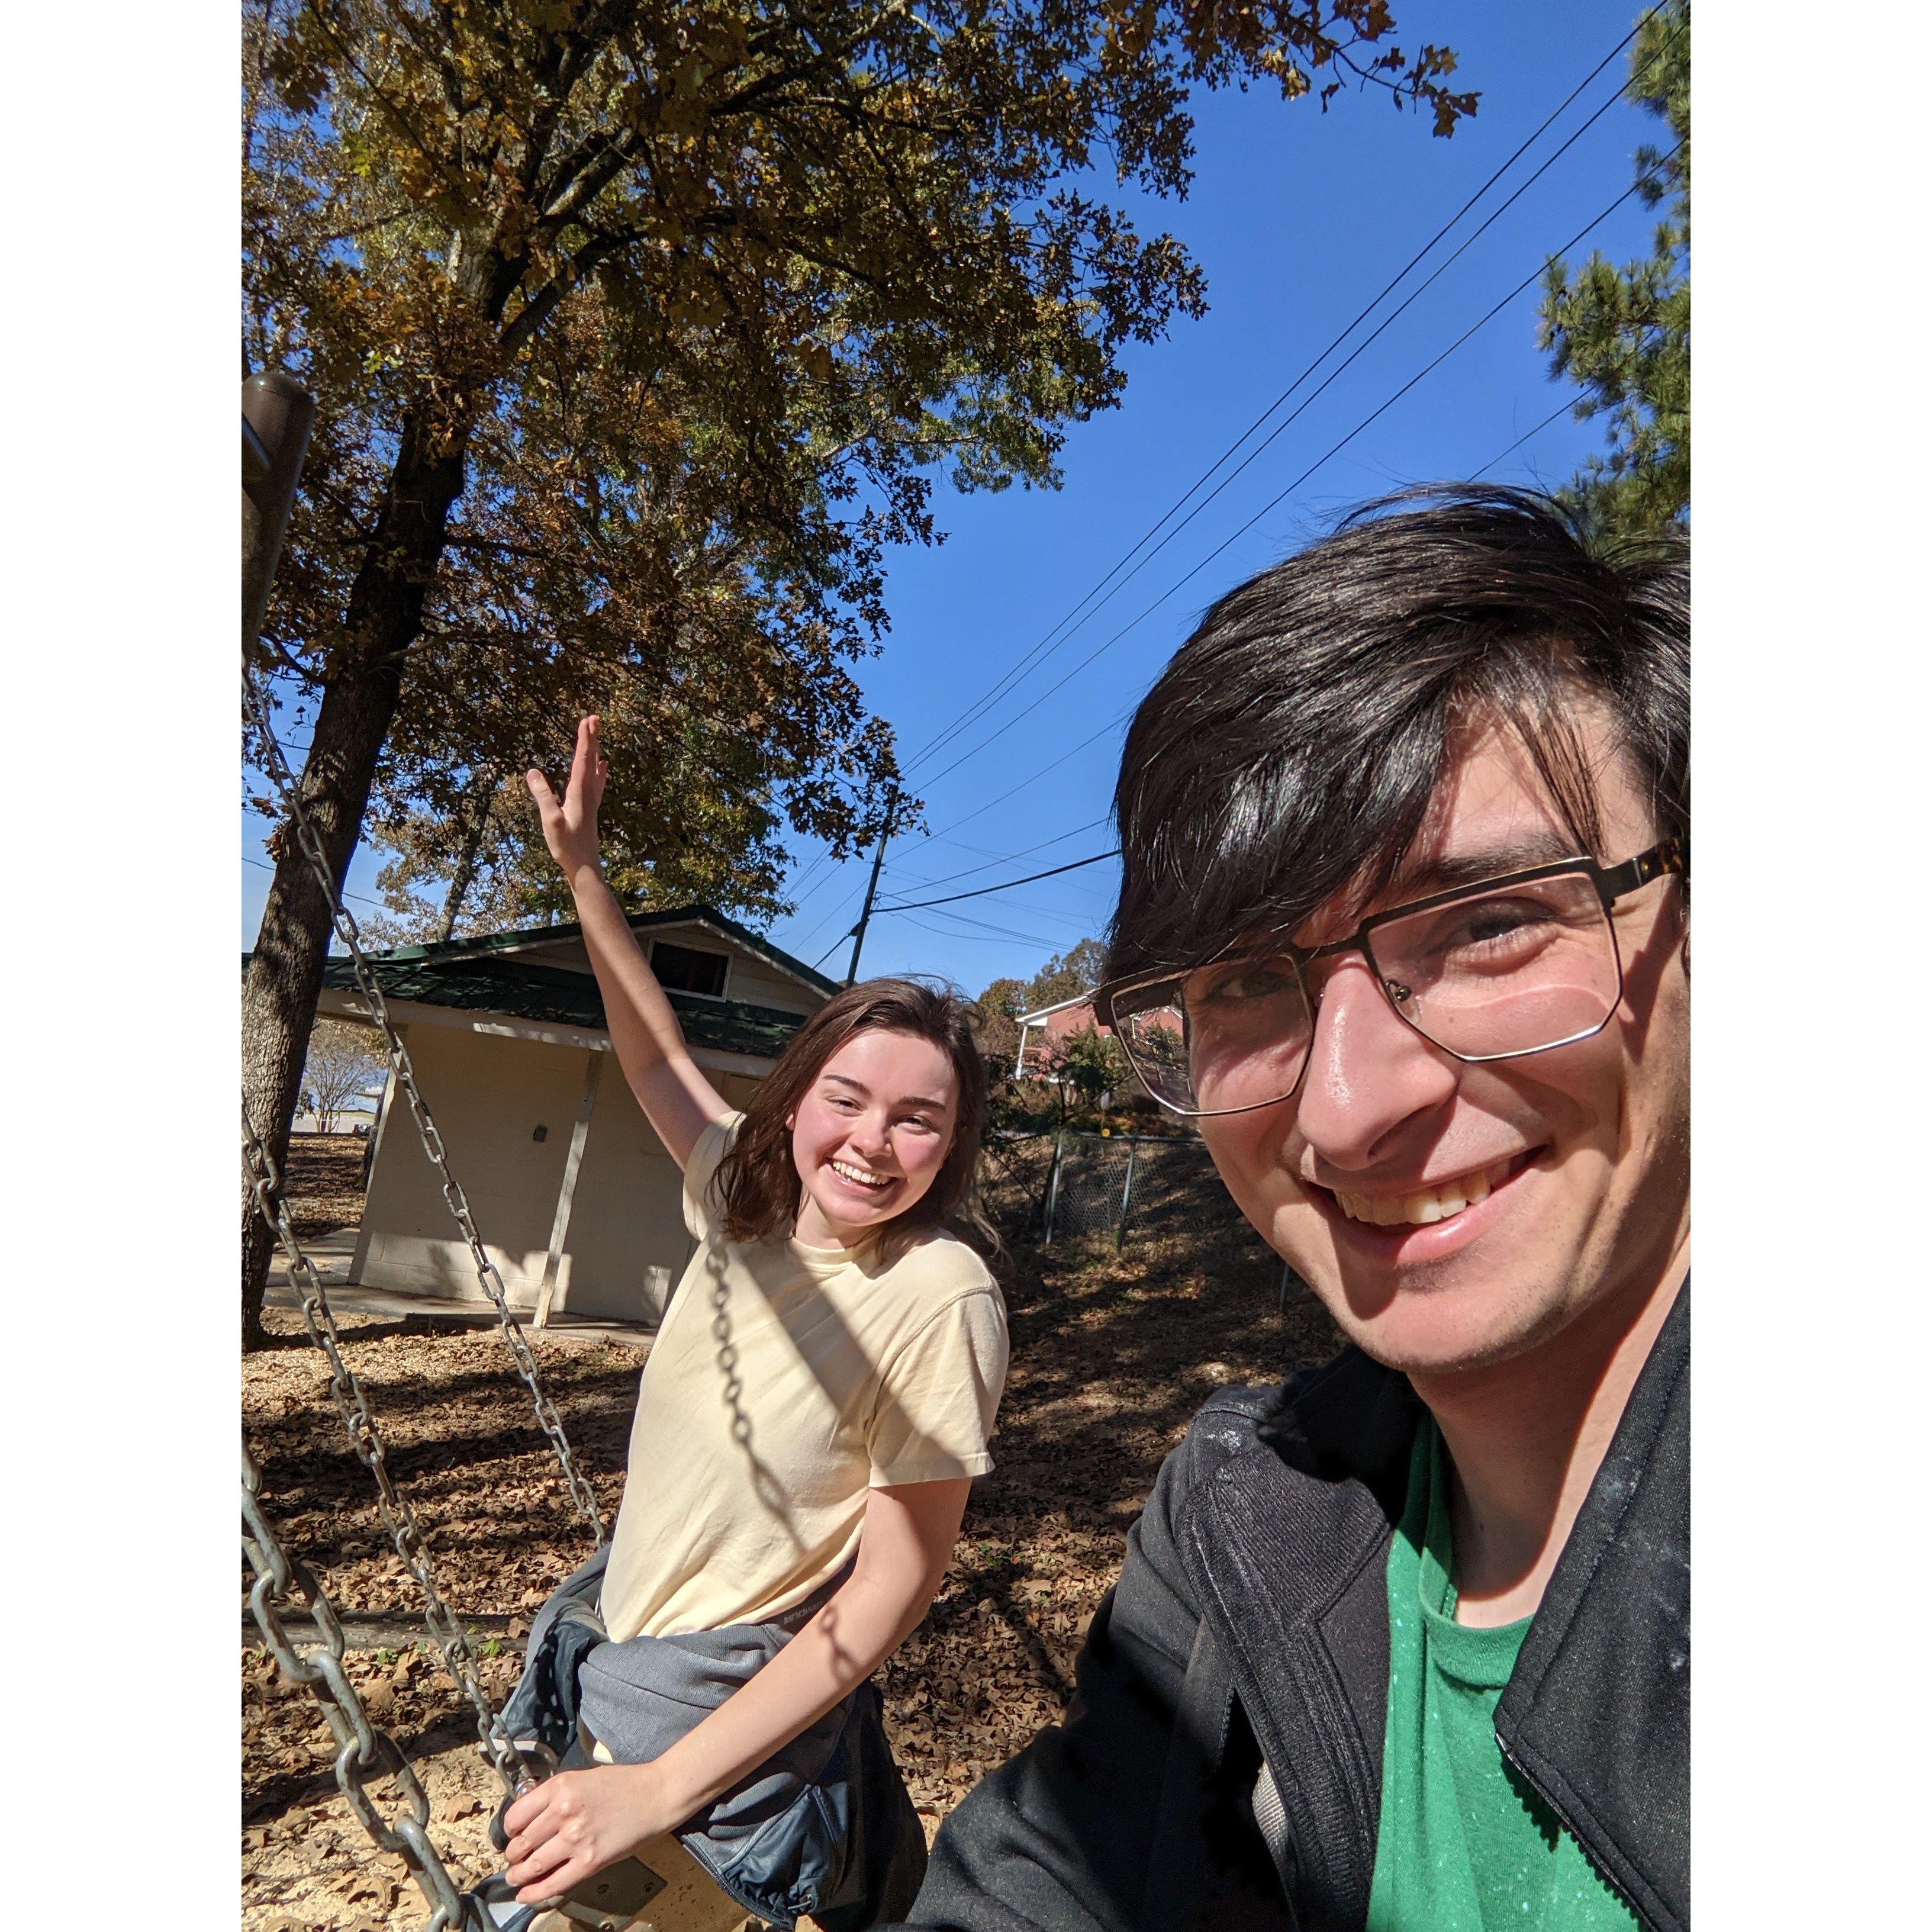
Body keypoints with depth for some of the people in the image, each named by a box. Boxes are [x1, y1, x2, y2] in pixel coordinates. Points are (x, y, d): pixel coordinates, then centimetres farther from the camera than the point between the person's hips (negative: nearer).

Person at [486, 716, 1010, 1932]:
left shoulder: (940, 1298, -26)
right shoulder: (749, 1194, -8)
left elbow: (898, 1583, -22)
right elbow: (659, 1058, 8)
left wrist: (663, 1787, -21)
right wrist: (585, 874, 6)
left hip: (736, 1720, -6)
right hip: (610, 1655, 6)